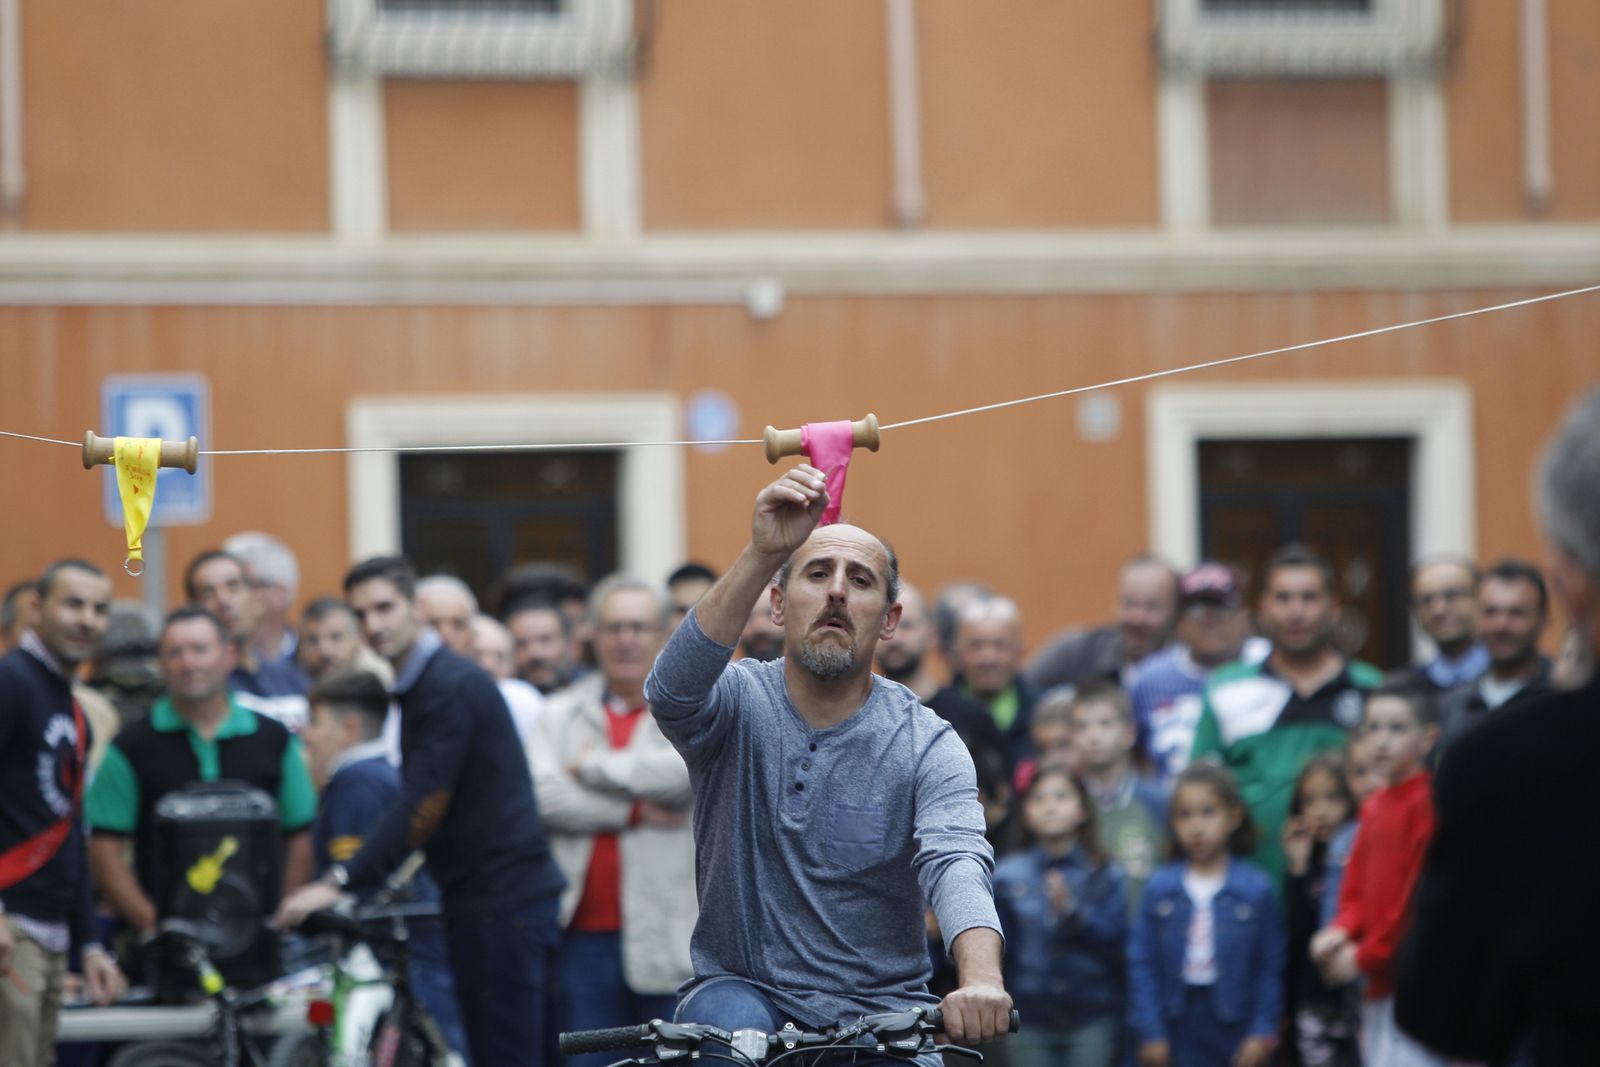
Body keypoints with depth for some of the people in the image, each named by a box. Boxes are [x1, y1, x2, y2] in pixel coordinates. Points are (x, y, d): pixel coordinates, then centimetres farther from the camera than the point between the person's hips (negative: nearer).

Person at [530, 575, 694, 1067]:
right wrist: (632, 811, -12)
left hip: (667, 935, -3)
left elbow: (687, 771, -17)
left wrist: (594, 766, -7)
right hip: (584, 934, 3)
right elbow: (543, 796, -4)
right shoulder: (564, 712, 13)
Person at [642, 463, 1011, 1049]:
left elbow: (956, 864, -21)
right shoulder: (741, 704, -2)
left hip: (879, 1009, 2)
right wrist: (763, 554, -41)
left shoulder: (926, 745, -3)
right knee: (729, 1020, -33)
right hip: (745, 986, -2)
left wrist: (980, 980, -44)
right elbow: (673, 691, -27)